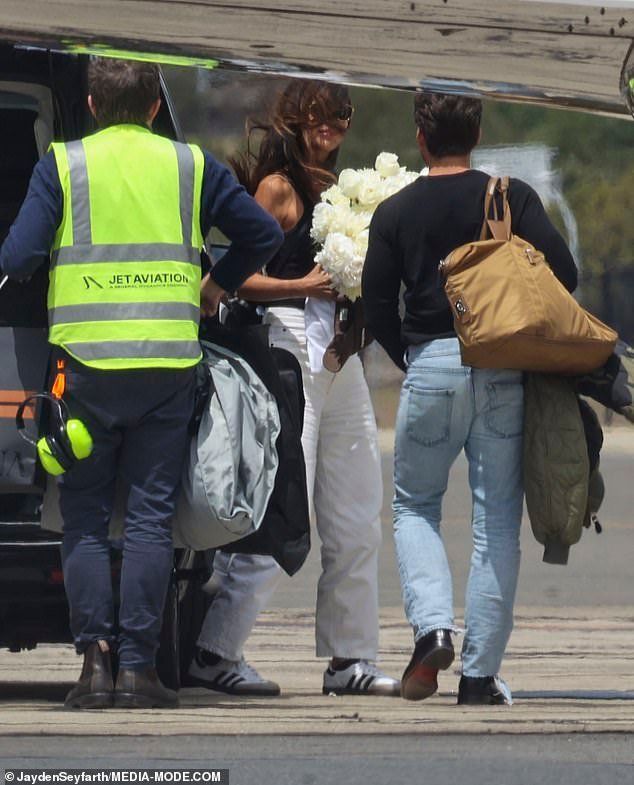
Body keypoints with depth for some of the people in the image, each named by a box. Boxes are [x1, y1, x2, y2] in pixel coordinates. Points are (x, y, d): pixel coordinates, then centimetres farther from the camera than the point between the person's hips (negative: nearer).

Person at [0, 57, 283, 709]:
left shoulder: (62, 165, 1)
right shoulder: (191, 166, 7)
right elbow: (263, 234, 11)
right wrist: (217, 286, 25)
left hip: (86, 362, -1)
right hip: (169, 365, 1)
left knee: (85, 519, 5)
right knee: (150, 518, 3)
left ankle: (93, 656, -5)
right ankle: (137, 667, -2)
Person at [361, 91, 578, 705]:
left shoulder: (394, 212, 3)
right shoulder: (513, 198, 1)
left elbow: (378, 310, 2)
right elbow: (563, 273, -6)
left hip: (429, 365, 0)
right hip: (502, 370, 0)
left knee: (414, 506, 17)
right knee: (496, 521, 5)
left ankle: (432, 626, -8)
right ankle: (480, 673, 3)